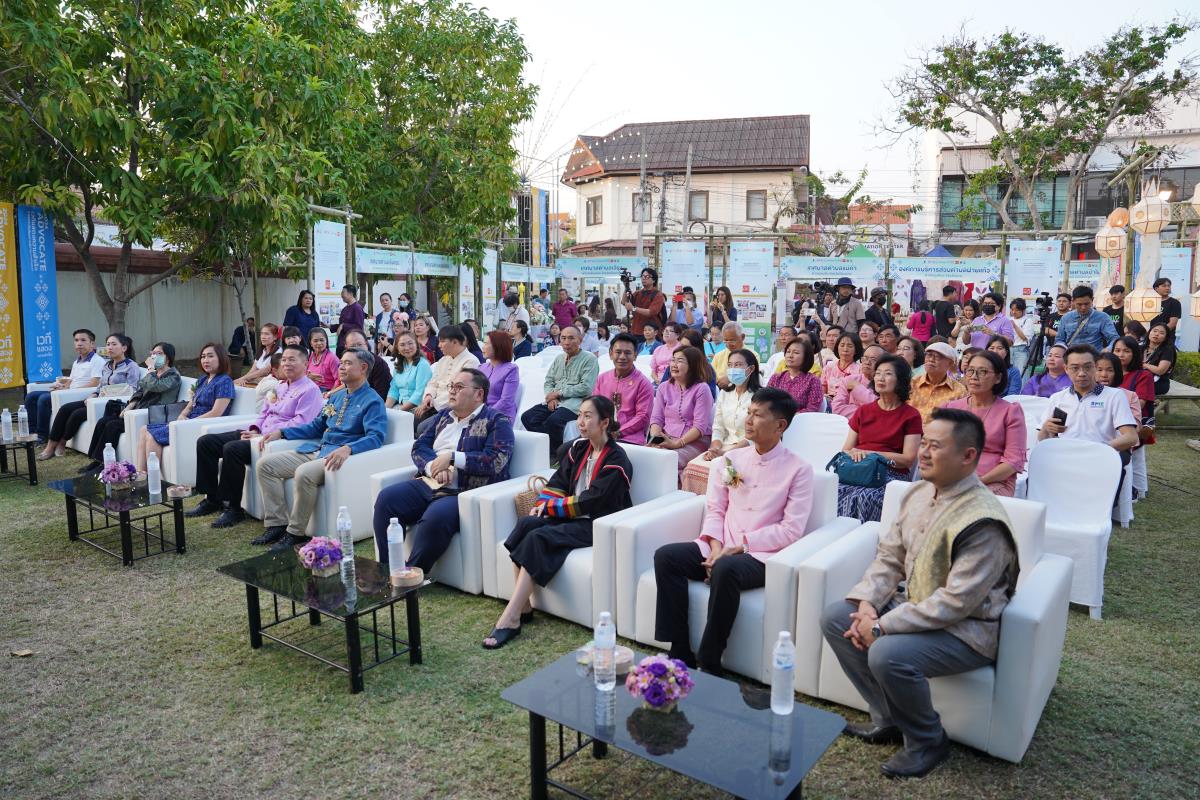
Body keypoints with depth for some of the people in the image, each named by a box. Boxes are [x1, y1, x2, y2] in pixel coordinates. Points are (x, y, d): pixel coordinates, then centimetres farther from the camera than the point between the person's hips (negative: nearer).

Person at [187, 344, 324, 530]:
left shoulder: (310, 389, -6)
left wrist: (261, 435, -18)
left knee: (232, 448, -31)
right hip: (259, 434, 10)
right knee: (205, 442, 1)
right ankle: (211, 499, 5)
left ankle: (233, 508, -18)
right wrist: (254, 429, 3)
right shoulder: (280, 386, 24)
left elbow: (300, 424, -17)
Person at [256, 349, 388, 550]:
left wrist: (348, 449, -37)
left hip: (336, 455, -9)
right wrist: (281, 432, 18)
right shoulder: (337, 396, 21)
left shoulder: (372, 401, -5)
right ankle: (277, 524, -3)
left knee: (304, 473, -35)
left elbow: (375, 437, -19)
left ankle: (295, 533, -17)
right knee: (265, 464, -2)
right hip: (316, 449, 9)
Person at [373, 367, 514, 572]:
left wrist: (451, 458, -14)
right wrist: (433, 466, -9)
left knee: (435, 517, -35)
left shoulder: (497, 421, 0)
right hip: (428, 484, 7)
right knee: (385, 499, -14)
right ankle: (387, 570, -5)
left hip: (464, 492, -7)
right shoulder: (444, 415, 21)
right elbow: (419, 446, 14)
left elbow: (495, 462, -14)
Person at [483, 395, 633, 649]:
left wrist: (551, 506, -12)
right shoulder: (578, 448, 11)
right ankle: (523, 606, -20)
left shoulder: (616, 460, -12)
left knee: (538, 538, -28)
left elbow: (591, 503, -17)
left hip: (597, 524, -7)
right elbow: (558, 481, 12)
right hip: (572, 517, 7)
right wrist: (542, 503, -8)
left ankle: (509, 618, -28)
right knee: (526, 523, -21)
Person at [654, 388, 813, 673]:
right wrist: (716, 547, -10)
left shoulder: (799, 469, -3)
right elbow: (714, 509, 10)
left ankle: (709, 664, -21)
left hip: (761, 556, -5)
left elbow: (791, 530, -9)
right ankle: (680, 652, -14)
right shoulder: (731, 459, 12)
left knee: (725, 570, -37)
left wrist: (739, 547, -15)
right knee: (666, 556, -18)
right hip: (721, 549, 5)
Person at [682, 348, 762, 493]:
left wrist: (725, 453, -17)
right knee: (692, 467, -21)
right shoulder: (724, 394, 14)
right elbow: (718, 429, 12)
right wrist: (715, 449, -8)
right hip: (723, 449, 5)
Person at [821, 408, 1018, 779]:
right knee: (833, 617, -1)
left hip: (967, 629, -9)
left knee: (887, 654, -32)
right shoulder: (919, 493, 0)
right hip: (916, 606, 9)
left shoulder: (983, 521, -26)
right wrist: (867, 604, -11)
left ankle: (928, 741, -1)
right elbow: (889, 557, 6)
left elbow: (956, 602, -29)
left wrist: (883, 626, -26)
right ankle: (888, 719, 11)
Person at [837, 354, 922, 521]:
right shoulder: (863, 411, 21)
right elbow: (846, 450, 16)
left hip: (891, 473, -3)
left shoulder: (911, 415, 8)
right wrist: (854, 454, -9)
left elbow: (908, 459, -1)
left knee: (864, 497, -36)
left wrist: (869, 453, -9)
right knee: (837, 492, -30)